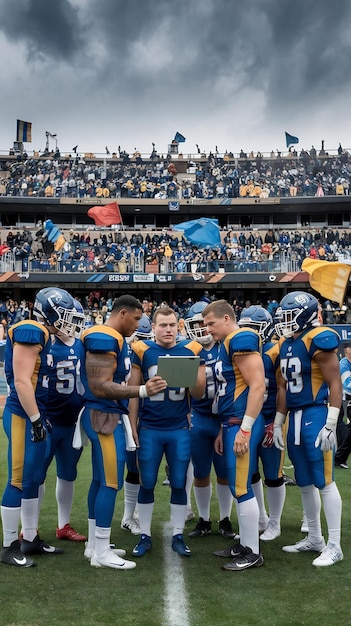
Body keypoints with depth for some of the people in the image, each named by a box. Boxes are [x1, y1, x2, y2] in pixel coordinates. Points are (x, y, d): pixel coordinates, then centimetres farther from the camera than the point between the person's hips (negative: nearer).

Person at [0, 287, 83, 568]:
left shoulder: (44, 336, 12)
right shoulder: (30, 332, -17)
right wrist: (35, 419, -18)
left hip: (35, 414, 10)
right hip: (23, 416, -10)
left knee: (35, 479, 16)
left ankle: (30, 539, 28)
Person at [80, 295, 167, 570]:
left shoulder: (114, 339, 14)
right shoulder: (104, 339, -18)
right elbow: (100, 387, -23)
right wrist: (142, 391, -27)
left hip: (108, 415, 10)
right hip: (104, 416, -10)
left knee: (100, 480, 15)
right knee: (111, 482, -4)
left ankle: (94, 545, 25)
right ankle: (101, 552, 6)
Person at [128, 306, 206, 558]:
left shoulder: (191, 351, 0)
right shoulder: (142, 351, -2)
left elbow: (199, 393, 2)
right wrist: (133, 427, 1)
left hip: (180, 429, 1)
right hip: (149, 429, -1)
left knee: (179, 484, 8)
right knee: (147, 484, 7)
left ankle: (178, 536, 22)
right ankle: (145, 536, 22)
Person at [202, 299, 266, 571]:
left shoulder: (241, 340, -14)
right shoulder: (227, 345, 17)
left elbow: (258, 386, -20)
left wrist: (245, 429, -21)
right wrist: (224, 429, 22)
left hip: (242, 424, -10)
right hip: (232, 423, 10)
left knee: (241, 487, -3)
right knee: (239, 486, 14)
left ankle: (253, 552, 8)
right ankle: (244, 544, 24)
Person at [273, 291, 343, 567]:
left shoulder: (319, 339, -12)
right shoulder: (286, 343, 13)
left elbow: (335, 384, -13)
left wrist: (330, 425, -17)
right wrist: (278, 423, 17)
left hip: (316, 415, -8)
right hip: (295, 417, 8)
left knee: (324, 481, -2)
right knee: (305, 482, 14)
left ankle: (334, 545, 10)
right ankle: (315, 538, 28)